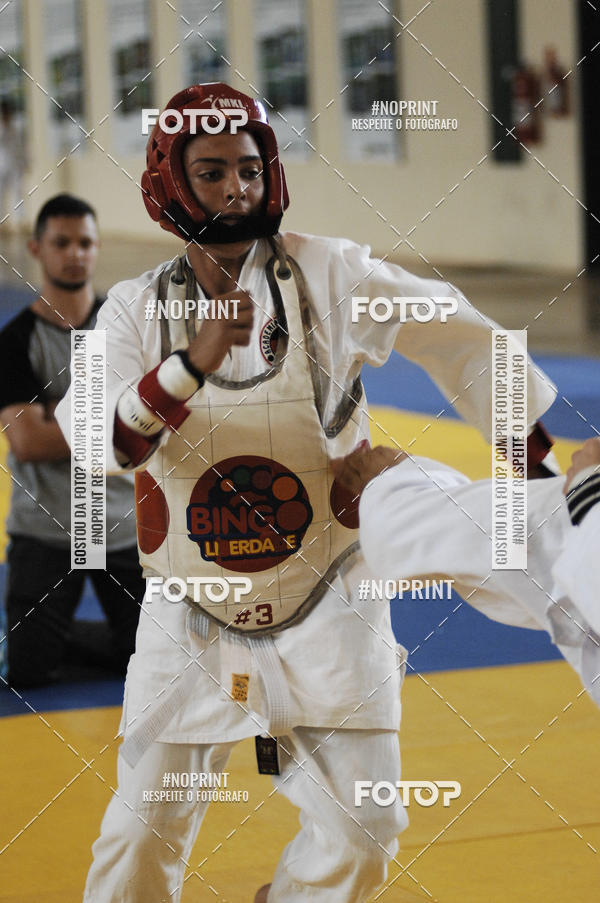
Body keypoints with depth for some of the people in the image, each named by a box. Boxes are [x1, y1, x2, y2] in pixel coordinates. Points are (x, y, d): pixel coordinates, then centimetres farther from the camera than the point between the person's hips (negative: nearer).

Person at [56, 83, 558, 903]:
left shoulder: (328, 273, -6)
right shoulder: (137, 308, -3)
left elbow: (460, 342, 2)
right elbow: (97, 438, -19)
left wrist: (538, 450, 2)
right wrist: (192, 365, -35)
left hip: (325, 604, 0)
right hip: (194, 613, 0)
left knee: (360, 824, 1)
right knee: (144, 832, 3)